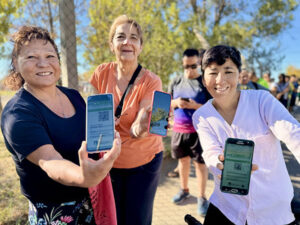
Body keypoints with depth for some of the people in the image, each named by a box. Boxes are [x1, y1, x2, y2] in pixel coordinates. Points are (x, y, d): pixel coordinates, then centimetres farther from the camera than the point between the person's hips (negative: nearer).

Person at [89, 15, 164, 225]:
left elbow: (137, 129, -22)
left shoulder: (151, 81, -15)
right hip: (109, 160, 2)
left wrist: (141, 127, -43)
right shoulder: (102, 73, -7)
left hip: (144, 161, -2)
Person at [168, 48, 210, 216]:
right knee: (183, 159, 16)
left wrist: (196, 105, -23)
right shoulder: (176, 82, 8)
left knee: (200, 163, 1)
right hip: (179, 128, 4)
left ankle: (202, 197, 16)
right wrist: (176, 103, -10)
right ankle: (184, 190, 36)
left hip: (199, 130, -4)